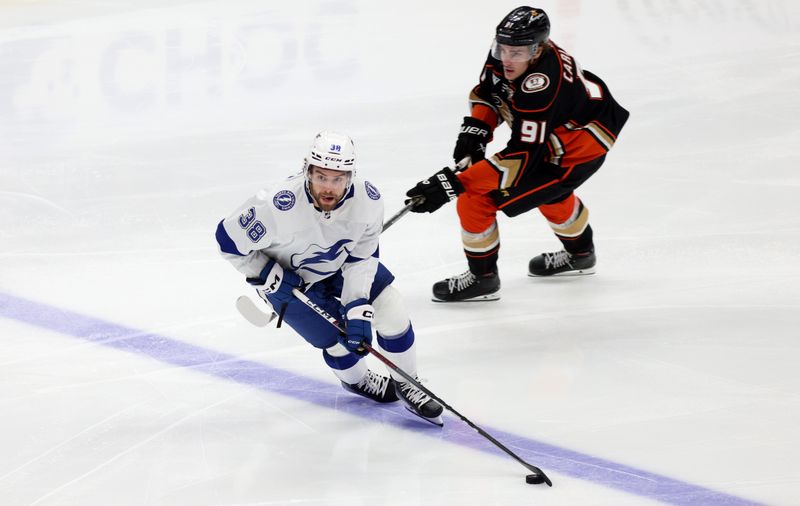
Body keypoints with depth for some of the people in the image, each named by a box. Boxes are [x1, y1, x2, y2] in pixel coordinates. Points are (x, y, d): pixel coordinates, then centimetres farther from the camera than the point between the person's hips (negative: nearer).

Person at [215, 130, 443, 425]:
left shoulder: (368, 200, -28)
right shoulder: (278, 206, -40)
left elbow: (361, 258, -17)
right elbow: (229, 239, -25)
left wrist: (359, 308, -28)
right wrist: (269, 277, -23)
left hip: (338, 264, 4)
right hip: (288, 278, -4)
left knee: (389, 306, -6)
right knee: (340, 340, -6)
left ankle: (406, 384, 18)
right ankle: (356, 380, 31)